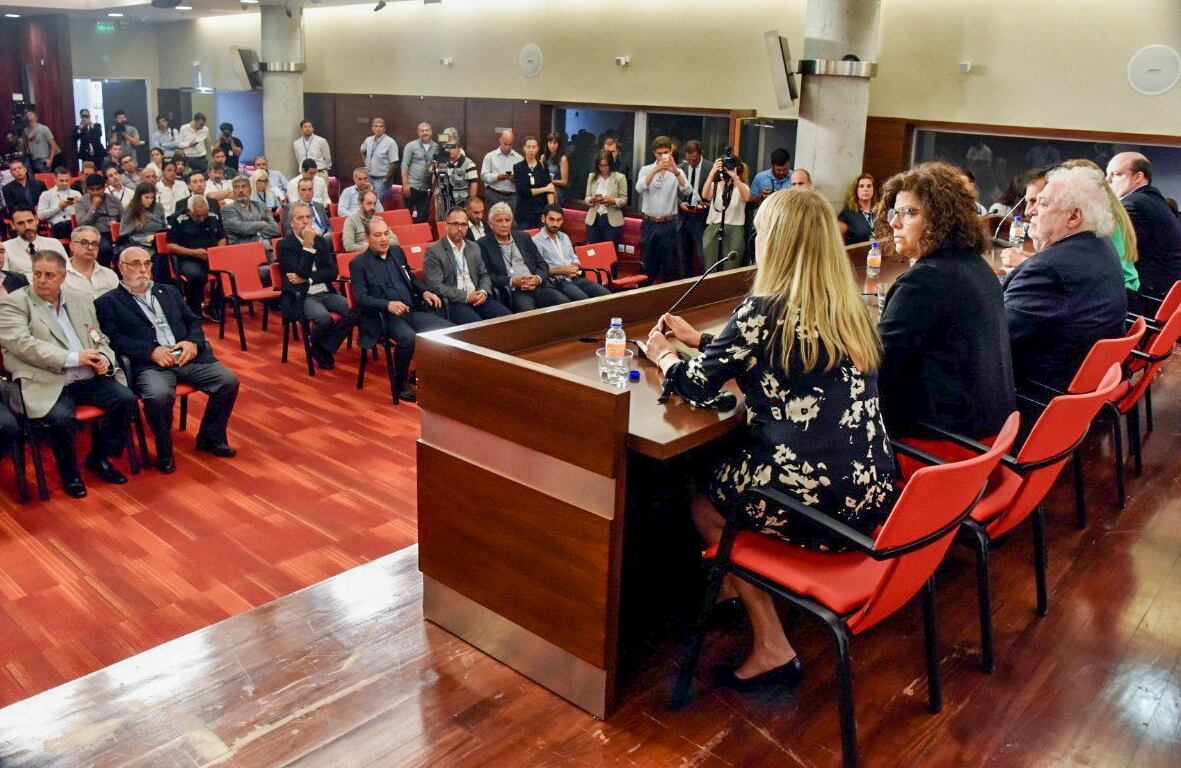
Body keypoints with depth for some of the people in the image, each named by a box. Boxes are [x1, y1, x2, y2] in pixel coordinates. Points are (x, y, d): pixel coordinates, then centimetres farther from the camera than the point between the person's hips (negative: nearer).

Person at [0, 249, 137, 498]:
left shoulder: (82, 301, 17)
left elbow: (100, 340, 21)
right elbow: (21, 344, -13)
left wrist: (104, 359, -4)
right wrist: (73, 358, -19)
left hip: (90, 379, 5)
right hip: (47, 384, -5)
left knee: (126, 399, -16)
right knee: (61, 418, -31)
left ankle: (100, 458, 8)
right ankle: (69, 472, 0)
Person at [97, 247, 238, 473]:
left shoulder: (169, 292, 26)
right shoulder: (109, 302, 10)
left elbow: (194, 321, 22)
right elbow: (114, 338, -3)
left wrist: (193, 342, -1)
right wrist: (151, 351, -15)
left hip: (188, 356, 5)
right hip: (149, 363, -5)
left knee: (229, 381, -17)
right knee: (159, 396, -36)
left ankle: (210, 439, 4)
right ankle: (164, 452, -9)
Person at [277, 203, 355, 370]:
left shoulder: (323, 241, 13)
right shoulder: (285, 245, -1)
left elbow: (332, 273, 3)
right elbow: (301, 273, -13)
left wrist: (307, 279, -11)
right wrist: (308, 245, -19)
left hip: (326, 293, 5)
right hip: (301, 296, -5)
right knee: (323, 318, -34)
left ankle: (323, 347, -1)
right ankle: (317, 344, 2)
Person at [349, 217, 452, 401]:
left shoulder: (397, 251, 17)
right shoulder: (358, 263, 1)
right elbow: (360, 297, -8)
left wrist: (425, 291, 6)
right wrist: (388, 305, -25)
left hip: (413, 310, 6)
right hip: (384, 317, -6)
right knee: (408, 337, -37)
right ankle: (401, 383, -11)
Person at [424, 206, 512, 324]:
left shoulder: (474, 247, 18)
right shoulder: (433, 251, -2)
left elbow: (484, 275, 20)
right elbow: (436, 286, -10)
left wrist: (484, 292, -4)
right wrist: (466, 297, -15)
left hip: (478, 299, 6)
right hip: (452, 302, -6)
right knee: (477, 324, -32)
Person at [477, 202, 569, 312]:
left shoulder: (523, 237, 20)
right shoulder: (483, 244, 7)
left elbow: (542, 264, 17)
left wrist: (538, 278, -5)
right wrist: (512, 281, -13)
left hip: (537, 285, 4)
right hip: (512, 291, -4)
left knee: (565, 303, -23)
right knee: (527, 310, -37)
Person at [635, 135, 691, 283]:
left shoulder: (677, 172, 2)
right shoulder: (646, 170, 3)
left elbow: (686, 191, -15)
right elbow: (639, 188, -17)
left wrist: (675, 172, -30)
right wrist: (656, 169, -29)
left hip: (668, 224, -1)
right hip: (649, 224, 1)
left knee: (671, 264, 5)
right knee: (648, 263, 10)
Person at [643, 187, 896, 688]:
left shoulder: (766, 309, -13)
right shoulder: (848, 308, 9)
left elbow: (697, 385, -4)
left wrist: (664, 356, 18)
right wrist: (696, 339, 31)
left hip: (812, 498, -8)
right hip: (871, 496, 8)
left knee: (704, 506, 20)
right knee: (723, 478, 28)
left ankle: (772, 647, 16)